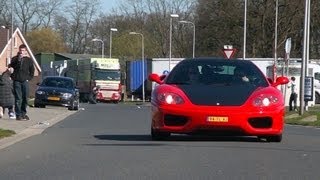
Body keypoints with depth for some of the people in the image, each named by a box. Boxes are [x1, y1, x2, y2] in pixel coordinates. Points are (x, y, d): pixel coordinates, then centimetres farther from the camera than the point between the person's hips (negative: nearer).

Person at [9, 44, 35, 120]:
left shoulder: (29, 60, 9)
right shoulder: (15, 59, 7)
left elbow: (32, 71, 13)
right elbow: (12, 66, -10)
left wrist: (28, 78, 1)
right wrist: (19, 59, -18)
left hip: (25, 82, 2)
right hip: (17, 81, -1)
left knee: (25, 98, 3)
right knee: (18, 99, -5)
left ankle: (23, 114, 14)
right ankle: (18, 115, -3)